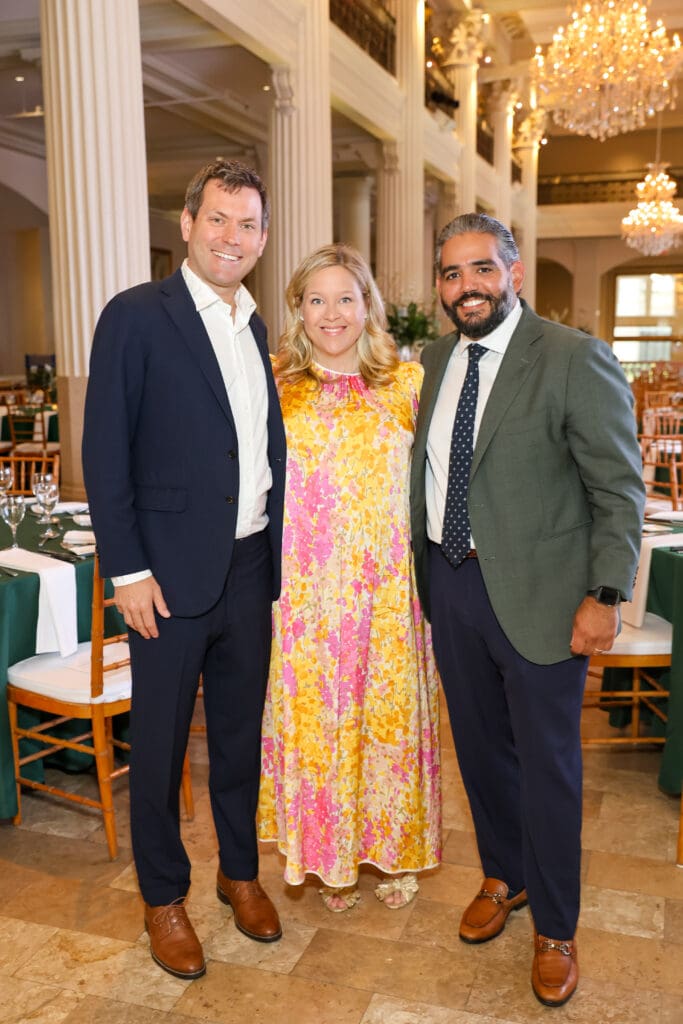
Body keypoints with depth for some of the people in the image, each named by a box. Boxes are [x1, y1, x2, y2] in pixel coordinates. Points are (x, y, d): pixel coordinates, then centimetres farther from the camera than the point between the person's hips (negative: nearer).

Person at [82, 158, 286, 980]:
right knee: (159, 742, 10)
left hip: (251, 565, 6)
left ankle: (240, 871, 38)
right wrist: (127, 570, -14)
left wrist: (278, 552, 9)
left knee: (241, 729, 18)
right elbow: (106, 454, -10)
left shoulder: (259, 328, 10)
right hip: (172, 571, -5)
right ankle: (163, 896, 30)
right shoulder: (136, 316, -8)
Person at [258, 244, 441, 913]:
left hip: (387, 588, 0)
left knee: (389, 711, 10)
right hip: (304, 589, 0)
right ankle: (329, 856, 30)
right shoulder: (273, 385, 3)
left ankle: (393, 850, 31)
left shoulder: (408, 383, 2)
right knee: (311, 715, 10)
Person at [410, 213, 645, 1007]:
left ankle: (554, 930, 30)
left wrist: (604, 597, -14)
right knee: (480, 747, 20)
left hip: (538, 596, -5)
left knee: (547, 766, 9)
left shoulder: (576, 360, -12)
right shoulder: (434, 361, 7)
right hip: (451, 583, 6)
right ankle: (502, 877, 44)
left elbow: (619, 489, -11)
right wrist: (422, 567, 8)